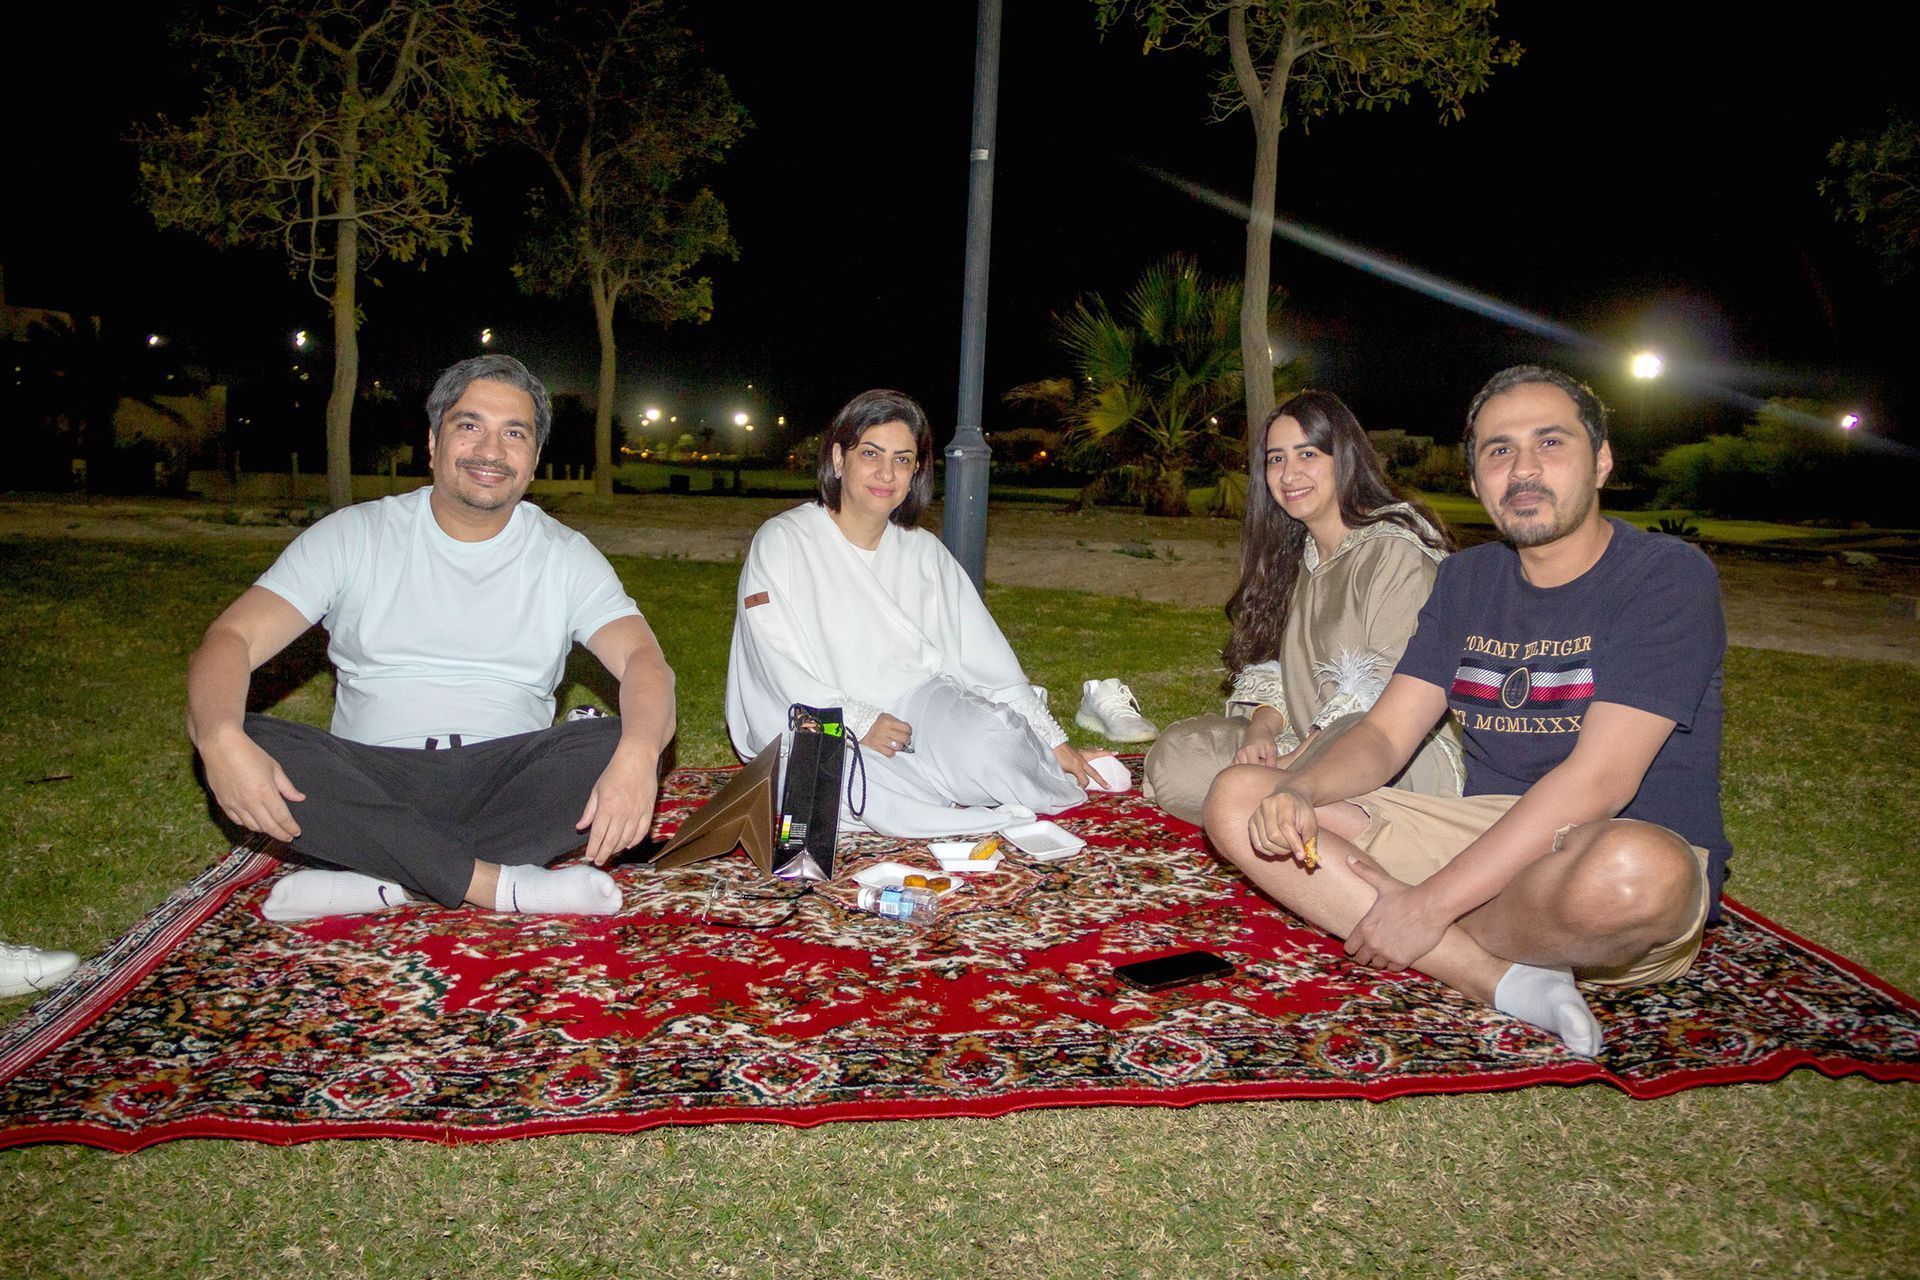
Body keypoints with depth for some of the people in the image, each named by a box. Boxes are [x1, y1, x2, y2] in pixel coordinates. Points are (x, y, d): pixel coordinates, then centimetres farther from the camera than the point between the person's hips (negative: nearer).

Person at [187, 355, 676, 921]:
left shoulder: (565, 556, 4)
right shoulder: (355, 535, 5)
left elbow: (644, 659, -10)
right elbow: (233, 637, -4)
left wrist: (637, 756, -33)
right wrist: (219, 737, -28)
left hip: (508, 782, 0)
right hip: (371, 783, 1)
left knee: (621, 747, -27)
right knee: (243, 742, -27)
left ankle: (380, 880, -26)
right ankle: (502, 886, -30)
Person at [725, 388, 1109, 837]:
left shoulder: (925, 553, 10)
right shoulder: (782, 542, -3)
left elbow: (986, 658, 7)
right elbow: (778, 666, -11)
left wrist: (1053, 741, 1)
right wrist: (858, 721, -21)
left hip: (920, 703, 3)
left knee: (986, 744, -30)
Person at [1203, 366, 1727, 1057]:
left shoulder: (1668, 575, -10)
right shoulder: (1467, 580, 11)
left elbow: (1600, 779, -21)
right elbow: (1386, 733, 4)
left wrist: (1433, 902, -25)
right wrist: (1299, 793, -20)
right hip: (1480, 835, 6)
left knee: (1630, 866, -44)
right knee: (1238, 800, -8)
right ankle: (1503, 980, -20)